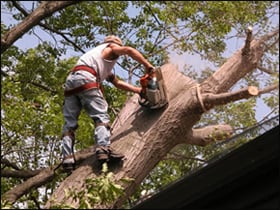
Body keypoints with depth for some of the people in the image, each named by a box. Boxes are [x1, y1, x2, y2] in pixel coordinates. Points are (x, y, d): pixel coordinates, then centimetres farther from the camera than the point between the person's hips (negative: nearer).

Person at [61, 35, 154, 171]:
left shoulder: (104, 68, 40)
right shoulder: (111, 47, 19)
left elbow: (117, 83, 40)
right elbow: (128, 50, -3)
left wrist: (139, 90, 36)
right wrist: (148, 66, -2)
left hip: (70, 81, 8)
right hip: (85, 79, -8)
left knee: (70, 123, 3)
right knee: (101, 116, -11)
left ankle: (67, 158, -9)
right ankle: (103, 149, -30)